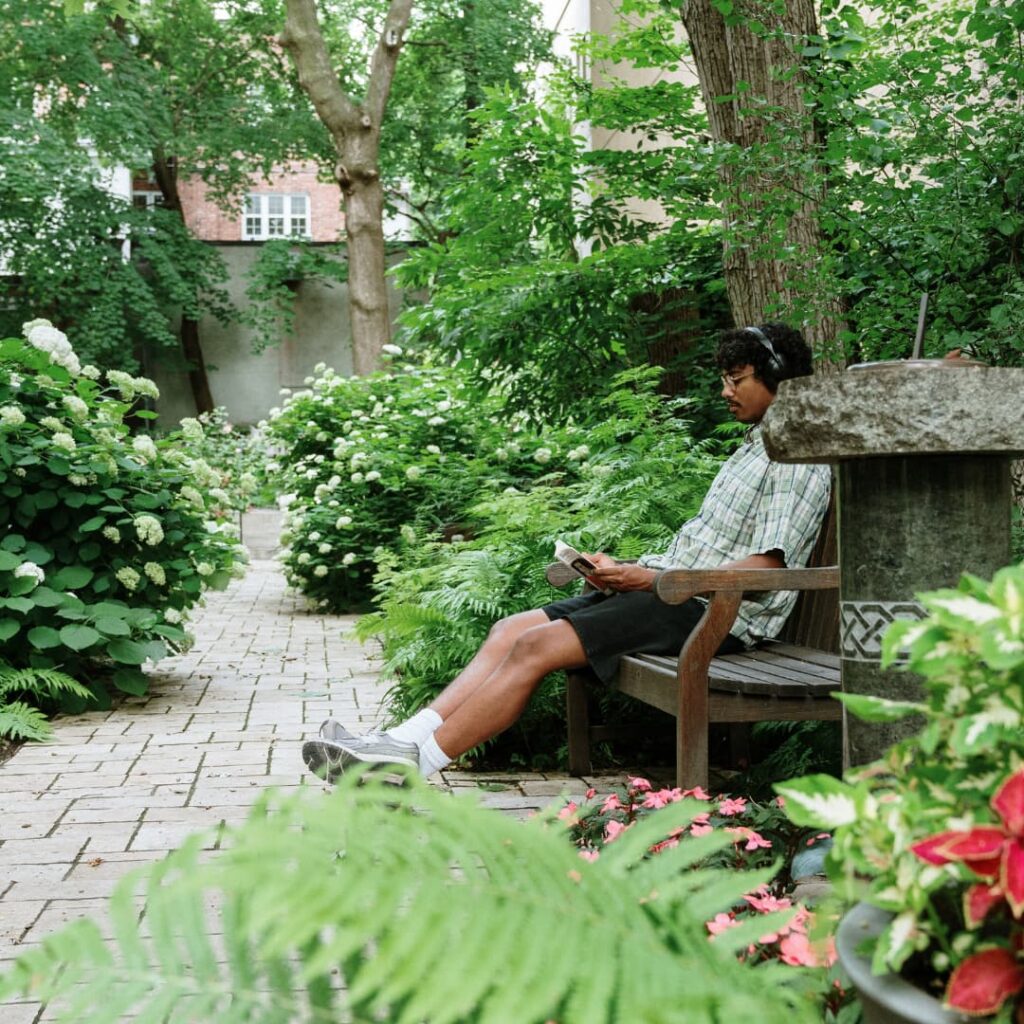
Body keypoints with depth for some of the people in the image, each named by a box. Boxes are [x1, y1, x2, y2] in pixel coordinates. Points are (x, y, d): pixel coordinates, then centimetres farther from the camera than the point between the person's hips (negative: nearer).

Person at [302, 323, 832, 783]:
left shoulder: (800, 461, -6)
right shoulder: (752, 448, 25)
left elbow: (764, 569, -18)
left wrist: (653, 580, -18)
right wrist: (625, 570, 6)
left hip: (713, 612, -9)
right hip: (671, 591, 9)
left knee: (536, 648, -22)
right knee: (510, 631, -7)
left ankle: (413, 761, -23)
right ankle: (401, 740, -17)